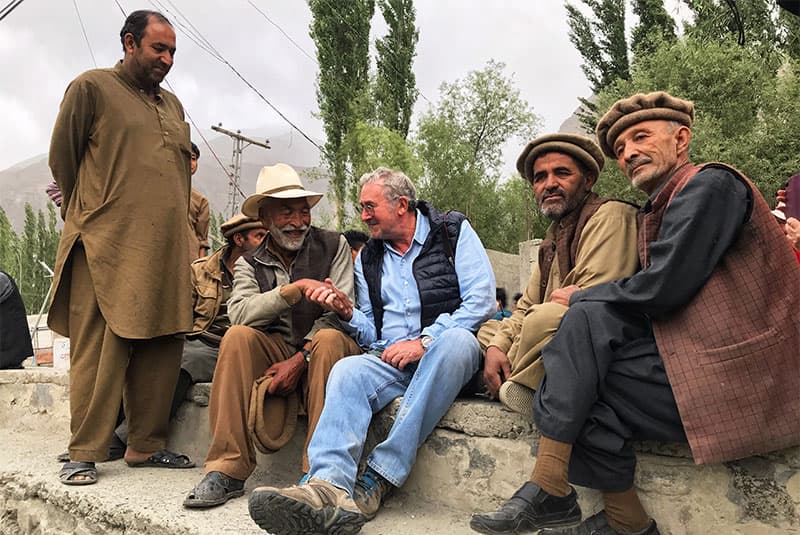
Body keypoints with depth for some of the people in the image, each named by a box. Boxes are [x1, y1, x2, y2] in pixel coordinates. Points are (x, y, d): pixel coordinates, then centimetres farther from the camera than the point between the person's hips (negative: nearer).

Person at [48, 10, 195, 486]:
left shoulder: (173, 105, 21)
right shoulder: (92, 88, 5)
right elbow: (62, 157, 6)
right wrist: (89, 217, 11)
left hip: (165, 250, 6)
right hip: (107, 248, -5)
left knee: (162, 348, 4)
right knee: (100, 348, -5)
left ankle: (147, 445, 14)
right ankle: (85, 454, 4)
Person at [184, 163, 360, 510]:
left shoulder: (334, 245, 2)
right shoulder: (250, 263, 8)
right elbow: (240, 313, -13)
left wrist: (300, 359, -19)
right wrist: (294, 289, -27)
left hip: (318, 352, -2)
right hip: (274, 351, 2)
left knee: (329, 339, -34)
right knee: (237, 337, -26)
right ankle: (227, 471, -25)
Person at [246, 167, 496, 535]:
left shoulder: (453, 231, 6)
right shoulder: (367, 259, 19)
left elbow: (481, 300, -7)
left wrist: (424, 341, -14)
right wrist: (346, 313, -2)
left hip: (448, 351, -3)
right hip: (391, 359, 4)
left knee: (456, 340, -37)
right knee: (347, 371, -27)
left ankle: (376, 483, -38)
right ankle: (328, 486, -51)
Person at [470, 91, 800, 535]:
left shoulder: (710, 183, -9)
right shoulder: (658, 210, 18)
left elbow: (662, 287, -19)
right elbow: (649, 300, 13)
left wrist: (579, 297, -4)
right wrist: (584, 304, -3)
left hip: (732, 376, -8)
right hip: (689, 353, 8)